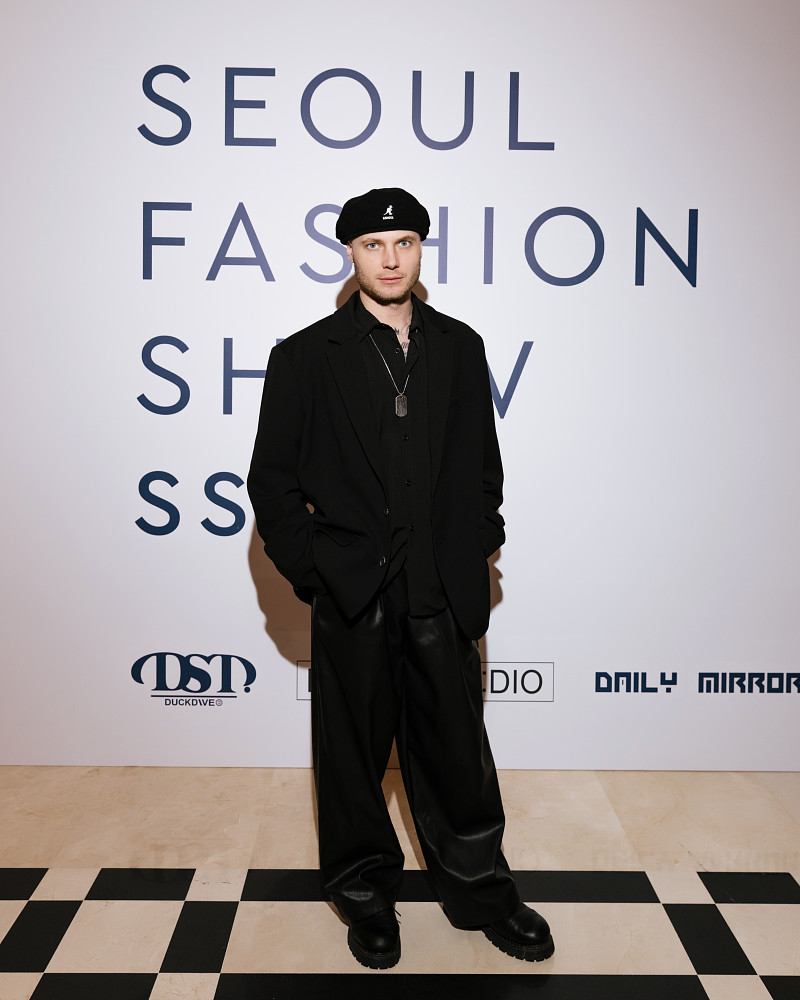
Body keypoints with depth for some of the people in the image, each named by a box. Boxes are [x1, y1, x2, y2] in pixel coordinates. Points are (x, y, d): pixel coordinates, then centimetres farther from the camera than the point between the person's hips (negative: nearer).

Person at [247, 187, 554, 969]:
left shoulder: (460, 348, 7)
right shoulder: (305, 357, -1)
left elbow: (482, 464, 13)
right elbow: (272, 479, 0)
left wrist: (476, 551, 6)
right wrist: (310, 572, -4)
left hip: (443, 597, 2)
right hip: (352, 597, -2)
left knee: (455, 750, 12)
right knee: (354, 754, 12)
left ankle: (480, 890, 33)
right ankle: (367, 894, 33)